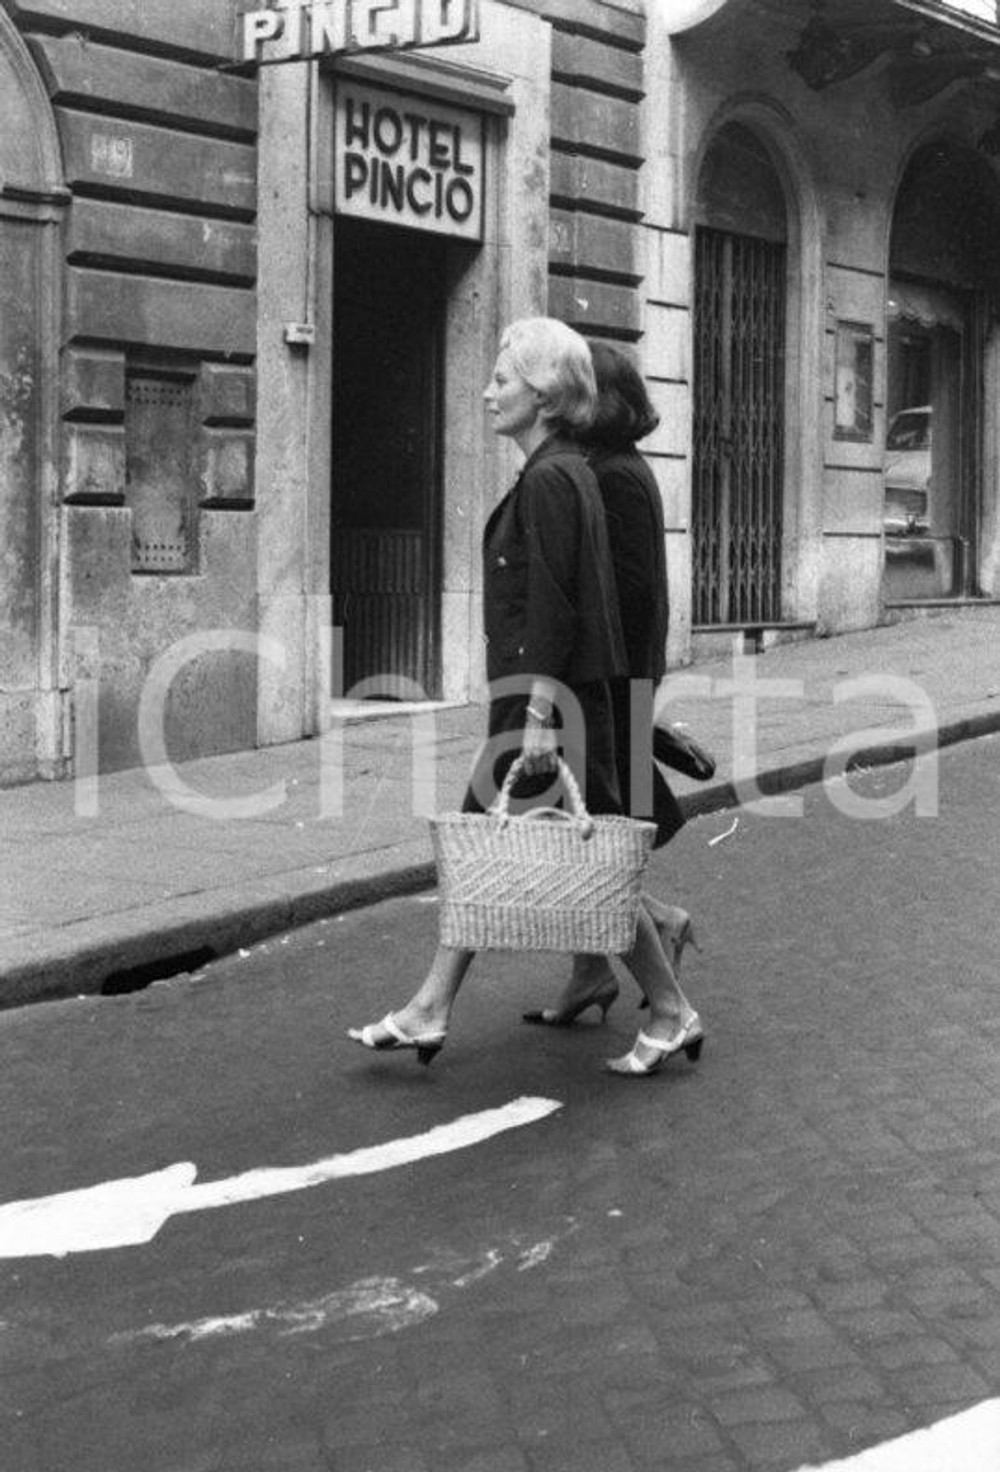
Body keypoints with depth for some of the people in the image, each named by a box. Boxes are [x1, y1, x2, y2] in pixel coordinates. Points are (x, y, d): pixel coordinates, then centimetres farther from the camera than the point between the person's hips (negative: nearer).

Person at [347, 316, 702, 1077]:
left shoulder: (549, 482, -16)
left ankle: (673, 1015, 9)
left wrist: (540, 716, -22)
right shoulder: (569, 472, 14)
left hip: (551, 697, -10)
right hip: (536, 698, 10)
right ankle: (429, 1012, 16)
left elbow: (551, 609, -21)